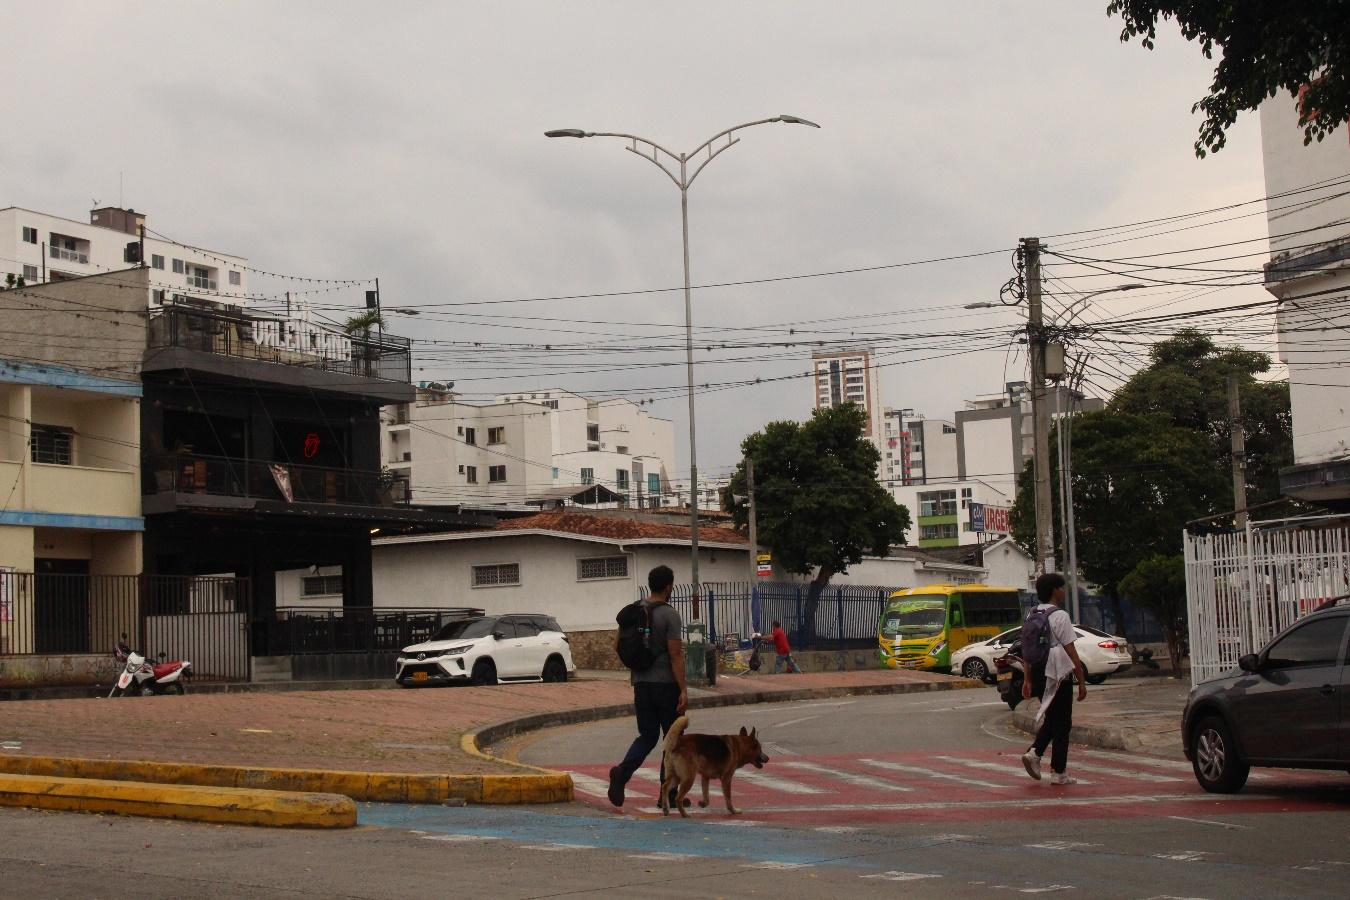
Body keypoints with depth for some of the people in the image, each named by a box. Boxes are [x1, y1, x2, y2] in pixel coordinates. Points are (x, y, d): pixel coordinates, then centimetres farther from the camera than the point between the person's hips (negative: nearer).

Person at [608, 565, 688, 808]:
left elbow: (617, 646, 12)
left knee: (647, 736, 12)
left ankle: (622, 772, -14)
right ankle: (668, 793, 9)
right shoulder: (669, 615, -12)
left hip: (641, 683, 6)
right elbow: (675, 655, -17)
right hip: (666, 683, -5)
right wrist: (683, 690, -16)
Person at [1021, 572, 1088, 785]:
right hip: (1059, 675, -7)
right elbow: (1071, 651, -14)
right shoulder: (1060, 616, -13)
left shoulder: (1031, 615, 9)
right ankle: (1059, 773, 5)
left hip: (1038, 676, 7)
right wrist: (1082, 680, -9)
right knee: (1061, 723, 2)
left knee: (1050, 719, 20)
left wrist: (1028, 679, 17)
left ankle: (1034, 752, -1)